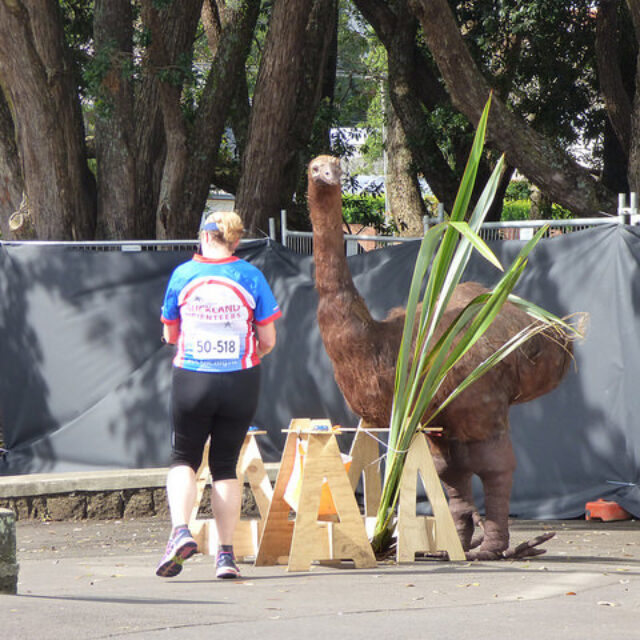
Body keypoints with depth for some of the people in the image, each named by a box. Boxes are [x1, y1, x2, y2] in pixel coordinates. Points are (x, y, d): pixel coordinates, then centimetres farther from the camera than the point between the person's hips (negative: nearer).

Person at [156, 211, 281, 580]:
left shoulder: (183, 275, -1)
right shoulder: (251, 276, -2)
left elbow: (170, 334, 9)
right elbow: (268, 340, 1)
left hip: (191, 380, 0)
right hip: (240, 382, 0)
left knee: (184, 459, 14)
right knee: (225, 466, 12)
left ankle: (181, 530, -10)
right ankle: (226, 554, 7)